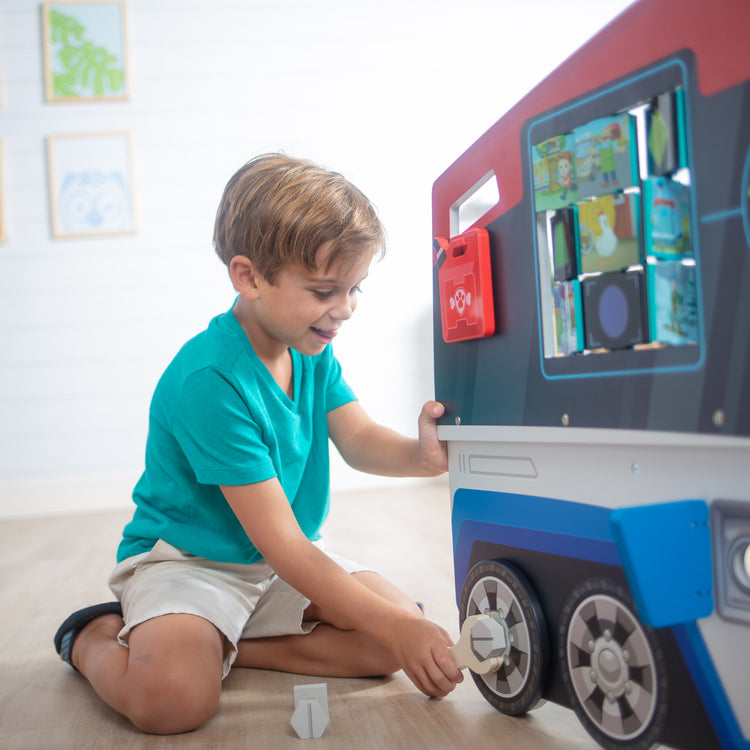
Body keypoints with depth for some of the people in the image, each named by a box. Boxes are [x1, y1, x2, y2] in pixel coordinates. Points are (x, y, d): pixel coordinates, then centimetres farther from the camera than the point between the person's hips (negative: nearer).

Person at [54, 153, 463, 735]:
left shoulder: (313, 352, 0)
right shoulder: (210, 380, -28)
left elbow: (358, 440, -10)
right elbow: (282, 545, -29)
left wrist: (419, 454, -35)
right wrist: (392, 626, -31)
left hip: (289, 563, 8)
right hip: (186, 559, -7)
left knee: (396, 634, -10)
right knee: (176, 697, -33)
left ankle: (218, 644, -4)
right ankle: (96, 640, 2)